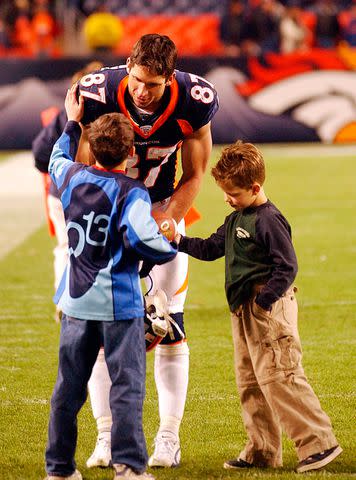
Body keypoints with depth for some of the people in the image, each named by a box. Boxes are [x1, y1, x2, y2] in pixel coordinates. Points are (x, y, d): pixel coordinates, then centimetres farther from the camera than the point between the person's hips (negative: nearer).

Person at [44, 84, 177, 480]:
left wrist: (72, 123, 39)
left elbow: (58, 159, 28)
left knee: (69, 387, 12)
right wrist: (170, 248, -6)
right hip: (118, 303, -5)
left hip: (75, 302, 6)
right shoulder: (131, 193, -12)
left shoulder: (72, 177, 5)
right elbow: (142, 239, -25)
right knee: (127, 384, -3)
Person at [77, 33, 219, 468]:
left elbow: (192, 177, -6)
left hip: (162, 208, 1)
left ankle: (169, 437, 2)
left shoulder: (193, 102, -21)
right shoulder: (98, 96, -25)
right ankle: (107, 436, 1)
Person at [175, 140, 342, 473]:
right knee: (250, 382, 12)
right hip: (244, 310, 10)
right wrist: (179, 241, 11)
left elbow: (287, 267, -18)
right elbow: (211, 248, 24)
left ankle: (319, 442, -10)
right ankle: (262, 451, 19)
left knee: (278, 377, -13)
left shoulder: (269, 219, -15)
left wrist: (263, 301, -21)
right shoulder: (236, 219, 14)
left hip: (270, 308, -10)